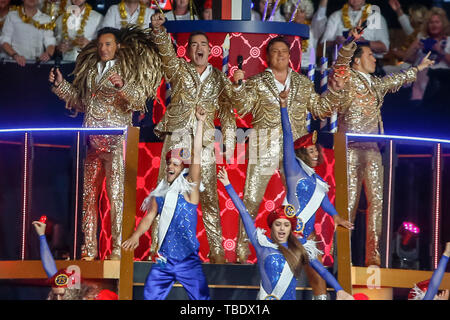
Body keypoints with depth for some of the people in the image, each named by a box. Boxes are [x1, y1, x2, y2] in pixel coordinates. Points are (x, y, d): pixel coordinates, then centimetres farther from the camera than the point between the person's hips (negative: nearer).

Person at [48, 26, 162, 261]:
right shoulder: (90, 69, 19)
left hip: (116, 139, -6)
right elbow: (79, 100, 25)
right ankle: (89, 249, 7)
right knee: (88, 193, 3)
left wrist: (122, 87, -23)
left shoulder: (128, 69, 3)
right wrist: (61, 85, 15)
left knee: (116, 193, -11)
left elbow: (138, 100, -7)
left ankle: (118, 249, -12)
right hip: (91, 139, 6)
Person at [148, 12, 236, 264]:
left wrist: (229, 145, 4)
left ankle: (217, 252, 6)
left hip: (204, 144, 1)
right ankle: (158, 250, 2)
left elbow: (228, 113, 11)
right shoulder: (178, 69, 7)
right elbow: (166, 51, -13)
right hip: (176, 139, -1)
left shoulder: (220, 79, 11)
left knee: (210, 199, 1)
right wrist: (159, 29, -32)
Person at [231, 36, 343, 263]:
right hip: (264, 146, -3)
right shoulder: (257, 82, 5)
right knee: (252, 198, -5)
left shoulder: (303, 83, 13)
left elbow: (319, 109, 15)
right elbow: (242, 108, -6)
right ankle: (242, 251, 0)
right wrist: (238, 86, -21)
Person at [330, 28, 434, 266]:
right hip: (352, 148, -7)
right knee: (349, 200, -11)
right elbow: (342, 60, -17)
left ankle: (373, 256, 1)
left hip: (373, 149, 7)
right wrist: (352, 41, -33)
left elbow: (397, 80, 43)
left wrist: (419, 68, 55)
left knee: (377, 201, -1)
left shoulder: (376, 84, 25)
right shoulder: (347, 77, 3)